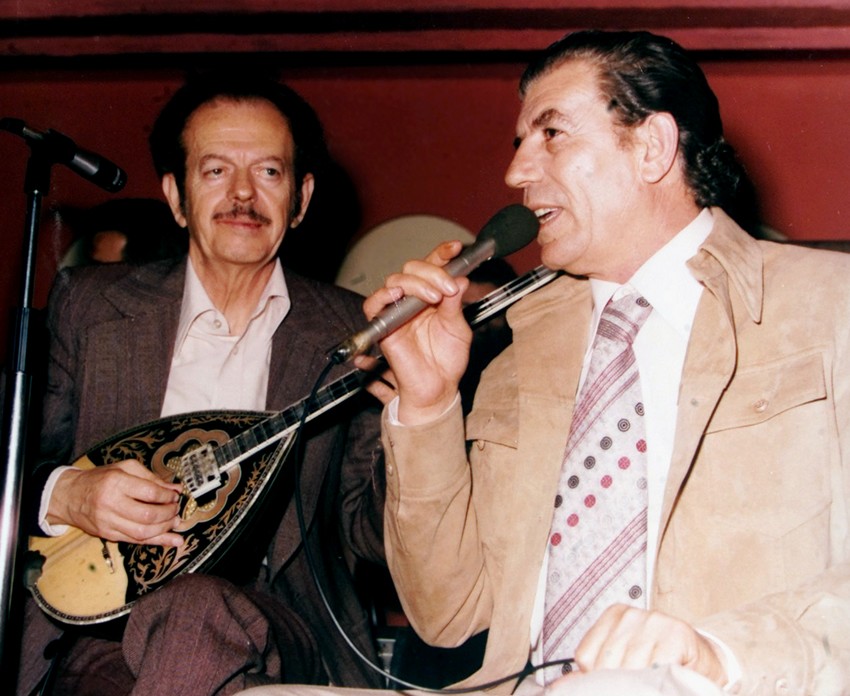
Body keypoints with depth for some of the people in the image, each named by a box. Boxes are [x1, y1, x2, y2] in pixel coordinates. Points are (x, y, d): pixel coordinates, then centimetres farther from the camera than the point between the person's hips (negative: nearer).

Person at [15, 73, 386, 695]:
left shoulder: (350, 333, 6)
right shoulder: (88, 305, 9)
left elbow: (370, 530, 1)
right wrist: (64, 496, -13)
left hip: (270, 637, 0)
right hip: (102, 634, 1)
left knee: (197, 613, -35)